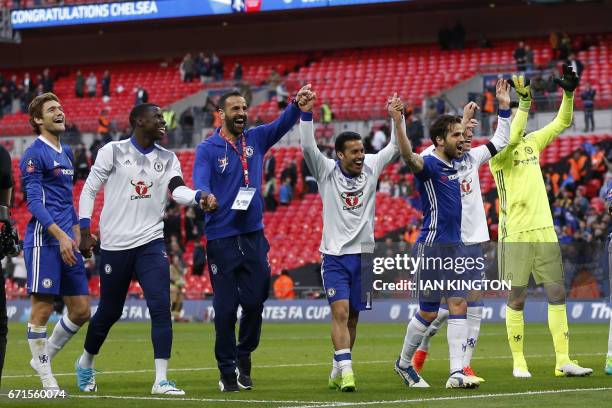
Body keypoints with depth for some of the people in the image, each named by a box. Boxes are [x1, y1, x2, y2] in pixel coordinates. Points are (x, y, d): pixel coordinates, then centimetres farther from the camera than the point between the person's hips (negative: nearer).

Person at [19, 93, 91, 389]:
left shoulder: (66, 153, 19)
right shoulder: (34, 155, -7)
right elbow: (34, 202, -13)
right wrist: (60, 235, -20)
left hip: (67, 241, 8)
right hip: (43, 240, -8)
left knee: (81, 311, 7)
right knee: (42, 308, -4)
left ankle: (44, 357, 23)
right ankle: (45, 374, 3)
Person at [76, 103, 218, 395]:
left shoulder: (167, 159, 8)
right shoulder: (113, 151, -2)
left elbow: (178, 190, -9)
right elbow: (89, 190, 1)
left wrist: (199, 197, -31)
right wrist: (85, 230, -6)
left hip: (151, 243, 3)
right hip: (115, 244, -3)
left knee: (161, 308, -12)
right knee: (109, 312, 7)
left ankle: (161, 380, -12)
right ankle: (85, 363, 34)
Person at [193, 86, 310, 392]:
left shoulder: (256, 139, 10)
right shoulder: (207, 149, -4)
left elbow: (282, 124, 0)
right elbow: (200, 185, -16)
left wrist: (297, 104, -20)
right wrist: (206, 198, -39)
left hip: (253, 234, 4)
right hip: (222, 238, -4)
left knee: (255, 302, 4)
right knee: (226, 307, -2)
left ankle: (244, 355, 27)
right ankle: (227, 371, 7)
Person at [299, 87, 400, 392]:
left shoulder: (371, 167, 3)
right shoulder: (326, 171, -5)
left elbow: (396, 147, -1)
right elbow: (308, 147, -19)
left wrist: (397, 118, -17)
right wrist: (306, 114, -32)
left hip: (363, 254, 3)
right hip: (334, 255, -3)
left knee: (352, 318, 9)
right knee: (340, 312, -17)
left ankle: (337, 371, 21)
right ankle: (347, 372, -22)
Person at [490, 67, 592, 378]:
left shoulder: (533, 142, 12)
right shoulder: (497, 152, -7)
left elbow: (562, 123, 14)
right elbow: (511, 139, -27)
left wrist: (569, 94, -1)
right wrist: (524, 100, -31)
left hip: (545, 232, 6)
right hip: (515, 235, -6)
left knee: (557, 294, 1)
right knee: (516, 299, 1)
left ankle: (563, 361, 2)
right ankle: (518, 362, 10)